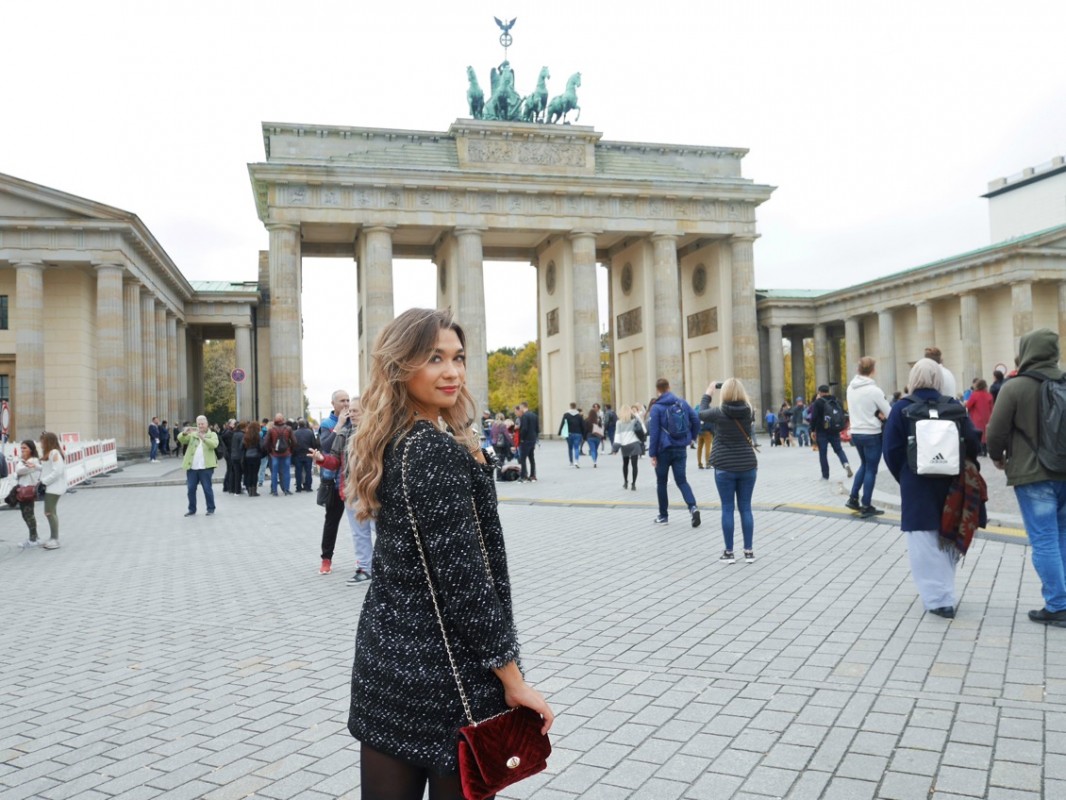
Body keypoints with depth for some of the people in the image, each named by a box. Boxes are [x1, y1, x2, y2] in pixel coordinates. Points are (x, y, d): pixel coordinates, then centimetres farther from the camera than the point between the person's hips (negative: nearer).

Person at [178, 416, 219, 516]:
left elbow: (214, 444, -14)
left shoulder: (212, 434, 5)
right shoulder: (192, 434, 14)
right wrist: (184, 433, -24)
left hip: (205, 467, -4)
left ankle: (211, 509, 10)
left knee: (207, 488, -1)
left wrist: (203, 438, -31)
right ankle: (192, 509, 16)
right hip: (192, 467, 4)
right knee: (191, 489, 6)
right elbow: (181, 439, -1)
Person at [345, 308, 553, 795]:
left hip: (384, 653, 8)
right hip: (445, 669, -8)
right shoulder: (437, 452, -21)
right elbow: (462, 579, -22)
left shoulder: (389, 446, 6)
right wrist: (513, 678, -16)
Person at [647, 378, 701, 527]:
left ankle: (663, 515, 18)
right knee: (681, 480, 7)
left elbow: (653, 432, -13)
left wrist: (652, 454, -10)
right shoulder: (682, 403, 4)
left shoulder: (656, 408, -9)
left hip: (664, 450, -3)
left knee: (661, 482, 12)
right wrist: (691, 437, 14)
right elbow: (696, 420, 2)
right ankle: (693, 507, -17)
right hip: (681, 449, 3)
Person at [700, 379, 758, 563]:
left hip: (724, 467, -2)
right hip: (747, 466, 2)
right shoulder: (749, 412, -4)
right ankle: (749, 551, 12)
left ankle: (729, 552, 8)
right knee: (745, 508, 8)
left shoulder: (719, 413, -10)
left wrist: (708, 391, 22)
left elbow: (702, 413, 10)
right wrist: (735, 387, 22)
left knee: (728, 509, 4)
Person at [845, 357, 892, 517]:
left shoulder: (851, 388, 2)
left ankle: (853, 498, 20)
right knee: (871, 469, 4)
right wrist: (880, 415, 11)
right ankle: (866, 507, 9)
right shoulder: (874, 390, -18)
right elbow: (890, 413, -9)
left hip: (855, 433, 6)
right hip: (871, 434, -6)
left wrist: (876, 413, 2)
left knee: (864, 465, 23)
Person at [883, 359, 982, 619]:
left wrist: (904, 478, 6)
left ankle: (939, 599, 0)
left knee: (925, 543, 1)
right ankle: (946, 594, 26)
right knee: (947, 538, 16)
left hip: (917, 485, -4)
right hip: (950, 483, 4)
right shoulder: (953, 405, 1)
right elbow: (971, 443, 2)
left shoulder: (902, 408, -6)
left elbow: (892, 450, -8)